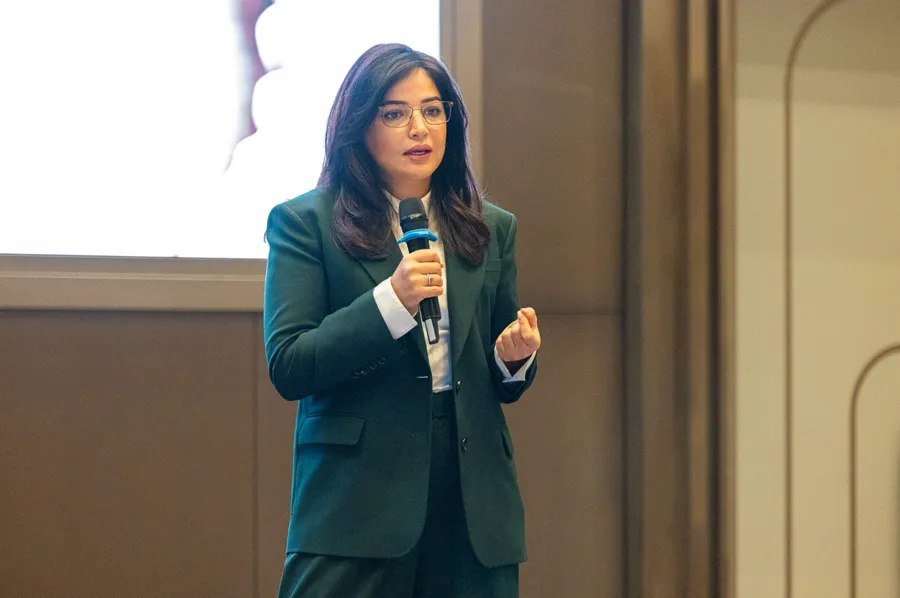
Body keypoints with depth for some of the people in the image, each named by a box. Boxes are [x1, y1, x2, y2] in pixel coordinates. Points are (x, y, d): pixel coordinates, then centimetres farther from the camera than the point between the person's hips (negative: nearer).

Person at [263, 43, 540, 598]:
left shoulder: (492, 229, 14)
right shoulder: (305, 222, 2)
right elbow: (287, 369, -8)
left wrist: (514, 358, -5)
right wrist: (391, 301, -18)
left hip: (472, 505, 4)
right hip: (356, 502, -3)